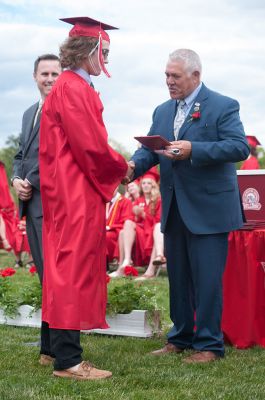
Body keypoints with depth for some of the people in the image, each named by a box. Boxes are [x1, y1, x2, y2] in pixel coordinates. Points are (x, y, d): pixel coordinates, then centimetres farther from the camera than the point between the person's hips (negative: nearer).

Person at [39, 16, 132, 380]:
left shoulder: (73, 87, 16)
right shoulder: (73, 88, -15)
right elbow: (91, 145, -20)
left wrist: (115, 166, 6)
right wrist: (122, 167, -4)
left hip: (73, 191, 10)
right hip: (76, 194, -10)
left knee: (64, 266, 14)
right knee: (74, 267, -8)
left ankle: (54, 347, 23)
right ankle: (67, 360, -4)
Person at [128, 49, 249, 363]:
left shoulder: (223, 107, -6)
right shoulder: (162, 112, 14)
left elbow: (240, 147, -17)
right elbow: (149, 148, 8)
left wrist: (193, 150, -26)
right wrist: (134, 165, -15)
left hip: (208, 209, -6)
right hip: (174, 210, 7)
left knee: (206, 278, -3)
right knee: (178, 277, 14)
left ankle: (209, 344, 7)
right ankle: (181, 337, 26)